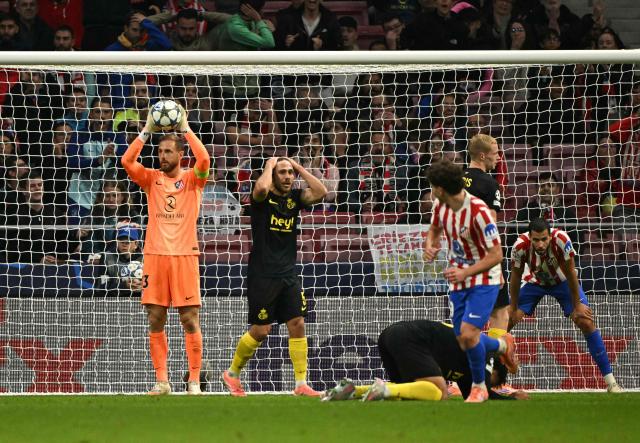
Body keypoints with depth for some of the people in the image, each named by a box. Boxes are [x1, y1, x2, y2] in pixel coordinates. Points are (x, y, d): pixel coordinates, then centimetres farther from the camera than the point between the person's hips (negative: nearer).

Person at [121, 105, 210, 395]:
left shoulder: (192, 179, 4)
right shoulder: (151, 179, 11)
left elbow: (204, 160, -15)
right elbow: (127, 161, -3)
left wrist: (185, 128, -9)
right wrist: (146, 131, -4)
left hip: (184, 255, -3)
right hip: (155, 255, 3)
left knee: (190, 320, -4)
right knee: (155, 321, 2)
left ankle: (194, 380, 0)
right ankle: (161, 380, 7)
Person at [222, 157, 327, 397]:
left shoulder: (295, 197, 8)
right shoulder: (263, 197, -6)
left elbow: (321, 192, -6)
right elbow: (261, 188, -30)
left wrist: (299, 168, -3)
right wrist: (269, 165, -12)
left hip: (288, 275, 5)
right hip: (262, 275, -5)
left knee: (297, 325, -5)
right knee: (261, 331, -2)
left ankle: (301, 384, -3)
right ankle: (232, 374, 18)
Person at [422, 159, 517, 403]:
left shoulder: (478, 211, -26)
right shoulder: (440, 205, -4)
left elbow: (496, 255, -23)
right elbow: (435, 229, 19)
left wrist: (465, 273, -32)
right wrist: (430, 245, -4)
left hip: (483, 281, -7)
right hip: (458, 282, 7)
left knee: (468, 334, -21)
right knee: (464, 343, 7)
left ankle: (479, 386, 1)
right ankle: (503, 345, 39)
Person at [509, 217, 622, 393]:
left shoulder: (561, 239, -36)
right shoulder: (520, 246, -32)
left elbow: (570, 274, -24)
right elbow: (516, 278, -15)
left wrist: (577, 306, -17)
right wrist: (513, 309, -8)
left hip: (562, 282, -1)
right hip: (534, 283, 1)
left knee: (586, 322, -14)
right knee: (506, 321, -9)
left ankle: (610, 381, -8)